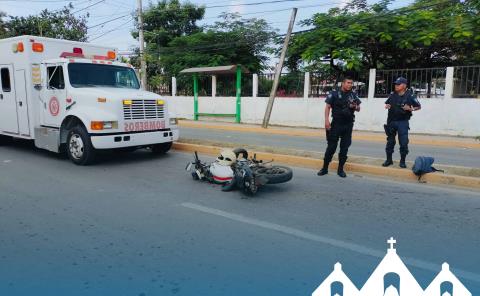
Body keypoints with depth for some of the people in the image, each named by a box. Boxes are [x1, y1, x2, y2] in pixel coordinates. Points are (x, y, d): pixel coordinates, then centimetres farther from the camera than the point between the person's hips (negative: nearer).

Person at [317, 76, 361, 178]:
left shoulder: (354, 95, 9)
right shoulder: (334, 94, -2)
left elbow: (358, 109, 15)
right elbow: (327, 107, -4)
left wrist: (355, 107, -9)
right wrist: (327, 120, -15)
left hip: (348, 125, 4)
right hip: (336, 124, -4)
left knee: (344, 147, 7)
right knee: (331, 146, -1)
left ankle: (341, 169, 17)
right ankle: (325, 168, 8)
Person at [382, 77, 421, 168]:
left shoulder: (409, 96, -7)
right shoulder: (392, 95, 4)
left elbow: (419, 106, 1)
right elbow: (387, 103, 20)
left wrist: (410, 109, -16)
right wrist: (387, 106, -2)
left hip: (403, 122, -4)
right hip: (391, 121, 4)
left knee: (403, 143, -4)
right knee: (390, 142, 10)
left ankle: (402, 161, 9)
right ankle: (389, 159, 22)